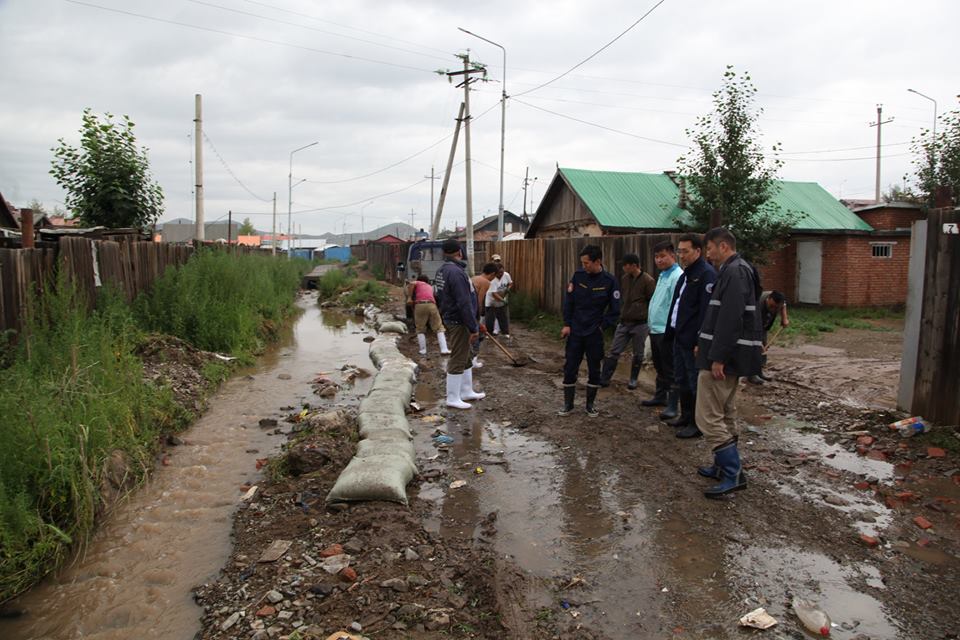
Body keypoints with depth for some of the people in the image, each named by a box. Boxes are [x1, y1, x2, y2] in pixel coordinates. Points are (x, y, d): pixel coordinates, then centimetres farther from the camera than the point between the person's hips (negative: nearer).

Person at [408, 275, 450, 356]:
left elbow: (412, 283, 1)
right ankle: (444, 349, -4)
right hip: (431, 305, 2)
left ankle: (423, 350, 8)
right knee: (439, 328, 5)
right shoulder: (430, 287, 34)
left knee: (420, 329, 12)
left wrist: (411, 296, 10)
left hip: (419, 305, -2)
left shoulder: (418, 283, 23)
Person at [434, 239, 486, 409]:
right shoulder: (456, 272, -22)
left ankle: (466, 392, 30)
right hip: (459, 322, -10)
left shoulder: (442, 271, 9)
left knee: (465, 358, 19)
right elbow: (464, 303, -24)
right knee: (458, 361, -2)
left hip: (450, 318, 10)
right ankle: (453, 398, 6)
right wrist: (474, 327, -19)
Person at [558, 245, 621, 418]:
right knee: (570, 368, 4)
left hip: (595, 334, -1)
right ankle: (568, 404, 17)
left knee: (594, 370, 8)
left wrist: (602, 326, -8)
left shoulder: (609, 280, -9)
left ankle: (591, 404, 23)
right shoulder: (578, 275, -4)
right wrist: (566, 324, -3)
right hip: (575, 332, 2)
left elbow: (615, 309, -4)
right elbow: (568, 300, 2)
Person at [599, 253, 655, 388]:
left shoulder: (647, 281, -12)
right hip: (624, 322, 5)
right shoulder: (624, 278, 5)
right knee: (614, 352, 3)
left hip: (640, 324, -5)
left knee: (638, 354, 9)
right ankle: (604, 378, 7)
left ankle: (633, 380, 24)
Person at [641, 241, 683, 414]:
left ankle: (672, 405, 3)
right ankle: (660, 396, 34)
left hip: (666, 331, -10)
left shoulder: (677, 276, -16)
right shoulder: (662, 275, 15)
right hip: (655, 329, 10)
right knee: (659, 367, 21)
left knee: (669, 370, -3)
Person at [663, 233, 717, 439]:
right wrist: (672, 329, 16)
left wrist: (700, 341, -23)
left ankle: (697, 424, 9)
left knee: (695, 383, 0)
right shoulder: (686, 274, 15)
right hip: (680, 337, 10)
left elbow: (707, 311, -21)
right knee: (681, 380, 18)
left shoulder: (706, 274, -15)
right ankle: (686, 416, 31)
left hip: (693, 340, -10)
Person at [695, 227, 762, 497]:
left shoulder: (734, 272, -16)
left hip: (724, 356, -11)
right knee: (726, 414, 17)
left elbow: (730, 319, -24)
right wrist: (707, 347, 20)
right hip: (730, 356, 11)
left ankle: (733, 474, -4)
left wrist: (717, 358, -24)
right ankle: (725, 466, 27)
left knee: (709, 417, -7)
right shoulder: (737, 270, 17)